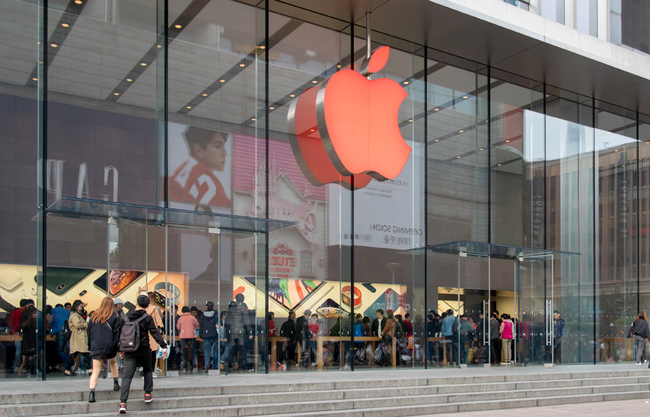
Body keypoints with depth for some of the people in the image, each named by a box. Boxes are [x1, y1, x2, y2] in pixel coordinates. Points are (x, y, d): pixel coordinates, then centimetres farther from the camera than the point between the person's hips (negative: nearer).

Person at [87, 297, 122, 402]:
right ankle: (115, 383, 26)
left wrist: (91, 345, 22)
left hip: (96, 347, 1)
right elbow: (118, 333, -4)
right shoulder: (114, 317, -2)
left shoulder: (94, 317, 7)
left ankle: (92, 392, -15)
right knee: (113, 362, 28)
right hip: (110, 346, -1)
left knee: (95, 371, 0)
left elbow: (89, 332, 13)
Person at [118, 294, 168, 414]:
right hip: (144, 350, -2)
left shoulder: (126, 317, 6)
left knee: (127, 376, -1)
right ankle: (147, 394, 17)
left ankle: (123, 403, -11)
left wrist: (119, 349, 20)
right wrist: (164, 346, -12)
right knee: (148, 370, 22)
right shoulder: (147, 318, -6)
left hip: (129, 351, 2)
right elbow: (155, 333, -12)